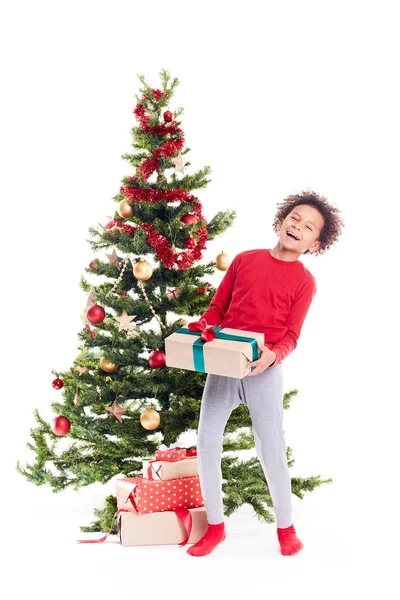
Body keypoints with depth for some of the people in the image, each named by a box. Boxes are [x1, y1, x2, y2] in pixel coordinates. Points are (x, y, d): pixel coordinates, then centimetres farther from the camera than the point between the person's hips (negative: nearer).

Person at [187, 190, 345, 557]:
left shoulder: (304, 281, 1)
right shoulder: (244, 260, 8)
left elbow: (291, 336, -3)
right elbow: (217, 308, 13)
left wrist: (272, 356, -23)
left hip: (264, 372, -3)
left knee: (271, 449, 0)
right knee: (206, 442, 2)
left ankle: (285, 527, 20)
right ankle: (215, 525, 18)